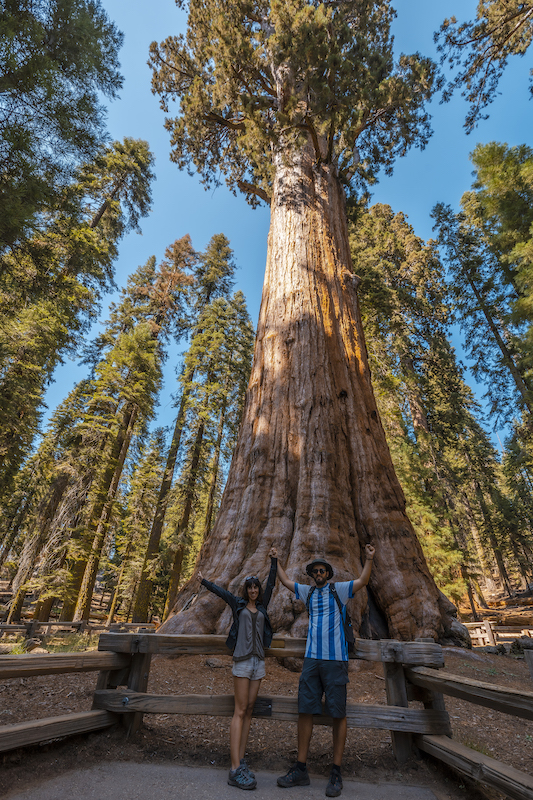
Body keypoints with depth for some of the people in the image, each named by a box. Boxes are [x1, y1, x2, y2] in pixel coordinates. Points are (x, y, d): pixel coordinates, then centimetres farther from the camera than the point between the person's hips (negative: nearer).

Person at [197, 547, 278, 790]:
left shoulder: (262, 606, 11)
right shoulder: (238, 604, 4)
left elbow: (271, 584, 6)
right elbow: (220, 591, 9)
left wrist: (273, 561, 1)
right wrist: (204, 581, 12)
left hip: (259, 661, 4)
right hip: (242, 660, -4)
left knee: (248, 711, 6)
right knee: (240, 711, -7)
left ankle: (241, 760, 12)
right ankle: (235, 770, -5)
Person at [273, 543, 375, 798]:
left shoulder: (339, 590, -1)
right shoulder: (308, 591, 11)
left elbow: (362, 581, -14)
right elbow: (285, 580, 21)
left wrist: (369, 559, -29)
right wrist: (276, 560, 22)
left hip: (335, 659, -4)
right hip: (312, 659, 4)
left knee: (338, 714, 2)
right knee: (305, 711, 7)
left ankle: (336, 774, 16)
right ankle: (300, 770, 20)